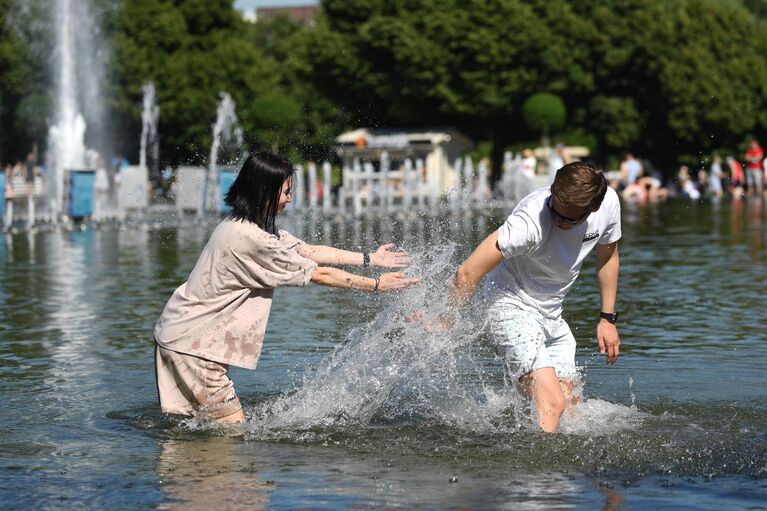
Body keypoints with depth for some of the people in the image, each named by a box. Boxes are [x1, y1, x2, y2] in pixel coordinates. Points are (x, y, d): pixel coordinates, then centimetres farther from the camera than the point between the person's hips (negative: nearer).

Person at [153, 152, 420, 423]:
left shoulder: (244, 225, 8)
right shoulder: (250, 238, -23)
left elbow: (309, 251, 12)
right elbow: (319, 274, -15)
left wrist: (370, 258, 13)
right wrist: (377, 284, -7)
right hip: (191, 344, -10)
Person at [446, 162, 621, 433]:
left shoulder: (609, 203, -13)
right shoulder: (532, 220, -34)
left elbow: (607, 256, 10)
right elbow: (468, 273, -27)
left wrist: (608, 318, 14)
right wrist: (445, 323, -16)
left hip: (552, 315, 7)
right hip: (512, 306, -7)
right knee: (551, 403, -24)